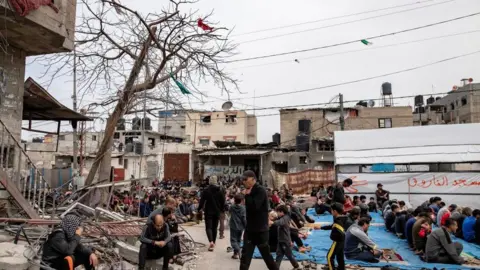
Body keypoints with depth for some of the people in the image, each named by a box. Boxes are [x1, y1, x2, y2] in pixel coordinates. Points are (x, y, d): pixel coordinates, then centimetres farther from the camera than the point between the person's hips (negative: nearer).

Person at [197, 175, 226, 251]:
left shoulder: (206, 191, -10)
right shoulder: (220, 191, 1)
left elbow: (202, 201, -9)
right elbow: (223, 202, 5)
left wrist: (199, 209, 4)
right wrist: (221, 210, 18)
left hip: (208, 212, -3)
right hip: (217, 212, 4)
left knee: (208, 227, -1)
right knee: (215, 227, 15)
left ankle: (211, 242, -21)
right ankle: (214, 242, 20)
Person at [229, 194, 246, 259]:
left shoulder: (232, 207, -2)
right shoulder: (243, 208, -9)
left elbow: (229, 210, 21)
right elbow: (244, 218, -10)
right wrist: (246, 226, -2)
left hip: (233, 226, -1)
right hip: (240, 226, 1)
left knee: (233, 240, 0)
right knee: (238, 240, 17)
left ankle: (236, 252, -19)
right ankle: (237, 252, 18)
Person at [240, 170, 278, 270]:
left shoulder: (260, 190, -15)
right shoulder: (250, 191, 10)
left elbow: (254, 206, -28)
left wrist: (247, 195, -18)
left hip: (260, 229, -7)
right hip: (250, 229, 7)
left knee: (266, 255, 8)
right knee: (245, 256, 4)